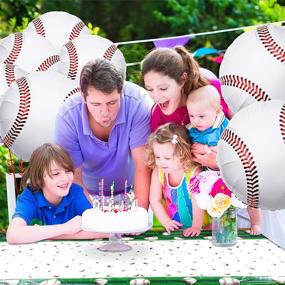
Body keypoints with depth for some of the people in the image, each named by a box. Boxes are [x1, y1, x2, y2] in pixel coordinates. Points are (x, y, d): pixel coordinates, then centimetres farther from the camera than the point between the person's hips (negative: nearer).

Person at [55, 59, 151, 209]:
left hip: (131, 191, 0)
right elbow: (74, 179, -18)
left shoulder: (137, 102, -25)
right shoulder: (67, 118, -23)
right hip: (90, 196, 1)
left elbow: (143, 167, -20)